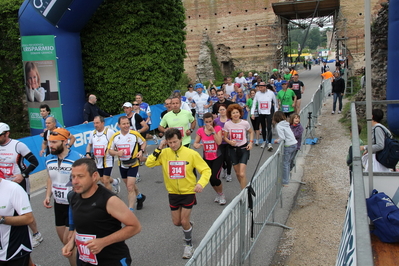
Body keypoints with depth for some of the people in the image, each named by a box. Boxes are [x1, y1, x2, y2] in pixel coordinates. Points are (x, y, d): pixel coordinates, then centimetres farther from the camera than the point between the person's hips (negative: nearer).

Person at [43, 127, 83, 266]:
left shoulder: (78, 159, -21)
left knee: (68, 241, -3)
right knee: (64, 240, 16)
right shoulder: (49, 159, 1)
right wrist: (48, 196, 3)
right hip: (58, 204, 7)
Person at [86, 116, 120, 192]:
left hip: (108, 161, -6)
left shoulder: (110, 132, -13)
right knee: (102, 180, 17)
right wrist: (88, 153, 2)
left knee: (105, 181, -9)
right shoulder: (92, 133, 4)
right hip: (98, 161, 6)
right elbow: (89, 144, 19)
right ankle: (115, 181, 45)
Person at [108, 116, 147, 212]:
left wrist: (141, 151, -15)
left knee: (130, 187, -12)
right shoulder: (115, 137, -5)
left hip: (133, 164, -4)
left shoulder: (135, 134, -12)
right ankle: (140, 196, 50)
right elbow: (110, 150, 2)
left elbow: (144, 142, 4)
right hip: (122, 164, 4)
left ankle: (130, 210, -5)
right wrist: (116, 153, -19)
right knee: (130, 185, 21)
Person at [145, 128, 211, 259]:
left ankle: (189, 244, 26)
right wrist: (159, 149, -20)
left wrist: (201, 183, -30)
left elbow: (206, 170, -12)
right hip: (173, 193, 3)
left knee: (184, 221, -2)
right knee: (177, 222, 14)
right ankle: (188, 226, 49)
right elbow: (149, 163, -17)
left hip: (188, 192, -3)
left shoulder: (191, 154, -15)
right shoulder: (164, 153, -8)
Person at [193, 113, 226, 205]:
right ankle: (218, 194, 38)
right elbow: (195, 143, -1)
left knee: (215, 178, -16)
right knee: (211, 179, 8)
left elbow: (219, 142, -20)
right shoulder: (200, 130, -5)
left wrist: (213, 131, -23)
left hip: (217, 158, -3)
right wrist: (197, 145, -24)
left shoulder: (218, 128, -9)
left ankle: (221, 195, 12)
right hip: (206, 158, 3)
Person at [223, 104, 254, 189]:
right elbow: (225, 137, 3)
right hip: (233, 149, 2)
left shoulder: (245, 123, -9)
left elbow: (251, 132, 11)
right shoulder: (227, 124, -7)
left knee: (242, 174, -14)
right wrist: (230, 142, -18)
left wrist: (251, 142, -2)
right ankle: (244, 190, 33)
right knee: (237, 173, 12)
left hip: (244, 149, -2)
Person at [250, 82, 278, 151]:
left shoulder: (271, 93, -6)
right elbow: (254, 104, 1)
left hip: (269, 113, -3)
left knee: (269, 128, -11)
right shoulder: (257, 94, -2)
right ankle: (264, 141, 27)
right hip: (261, 113, 3)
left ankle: (269, 143, -9)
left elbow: (275, 102, 5)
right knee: (263, 128, 13)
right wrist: (252, 113, -7)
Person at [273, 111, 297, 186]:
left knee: (285, 164, 1)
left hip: (288, 146, -8)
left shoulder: (278, 126, -10)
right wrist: (279, 139, 11)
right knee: (288, 163, 17)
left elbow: (282, 138, -18)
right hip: (295, 144, 8)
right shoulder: (286, 124, 14)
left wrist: (277, 141, -1)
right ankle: (287, 179, 24)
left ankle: (285, 182, 5)